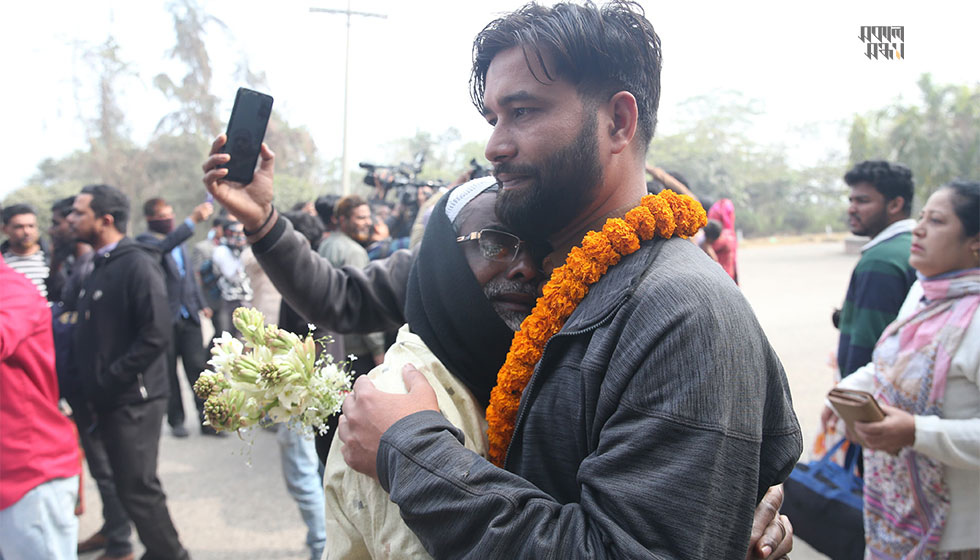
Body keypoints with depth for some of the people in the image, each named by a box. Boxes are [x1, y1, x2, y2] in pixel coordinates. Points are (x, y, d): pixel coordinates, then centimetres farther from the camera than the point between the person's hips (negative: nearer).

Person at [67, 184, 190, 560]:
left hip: (133, 400, -8)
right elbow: (93, 337, 17)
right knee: (130, 485, 17)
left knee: (138, 488, -2)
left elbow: (157, 335, -22)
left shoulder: (137, 264, -13)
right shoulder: (100, 268, 12)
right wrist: (91, 384, 6)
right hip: (108, 401, 8)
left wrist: (109, 380, -17)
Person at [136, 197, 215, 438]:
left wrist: (202, 304, 21)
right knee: (168, 373, 7)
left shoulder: (179, 241, 14)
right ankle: (176, 420, 19)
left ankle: (207, 419, 7)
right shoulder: (145, 240, -7)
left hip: (188, 317, 5)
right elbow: (163, 247, -31)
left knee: (198, 368, 2)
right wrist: (193, 220, -37)